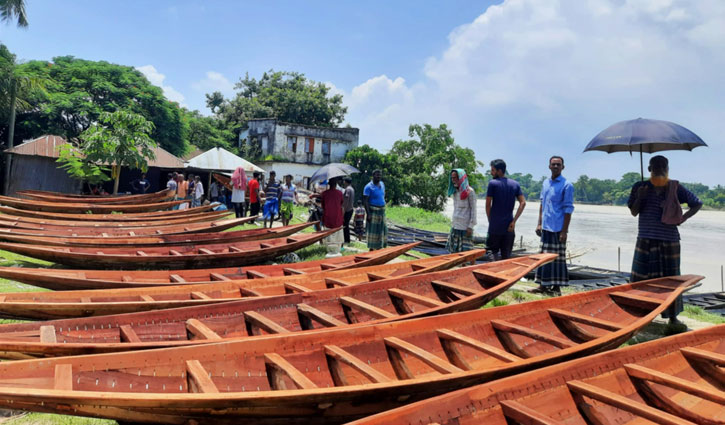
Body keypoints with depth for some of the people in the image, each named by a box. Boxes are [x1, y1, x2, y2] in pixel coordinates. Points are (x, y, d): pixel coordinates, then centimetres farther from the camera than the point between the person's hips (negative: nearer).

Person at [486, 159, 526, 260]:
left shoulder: (492, 183, -6)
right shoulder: (515, 184, 8)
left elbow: (488, 205, -6)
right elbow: (523, 203, 0)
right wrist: (514, 221, -2)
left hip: (495, 226, -4)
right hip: (509, 228, 4)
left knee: (493, 251, 7)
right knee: (507, 257, 10)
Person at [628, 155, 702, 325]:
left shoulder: (675, 188, 1)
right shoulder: (640, 187, 3)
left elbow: (697, 204, 9)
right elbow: (634, 212, 1)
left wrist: (683, 217, -7)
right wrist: (639, 198, -17)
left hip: (669, 240, -1)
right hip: (645, 239, 1)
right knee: (641, 278, 3)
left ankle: (673, 316, 19)